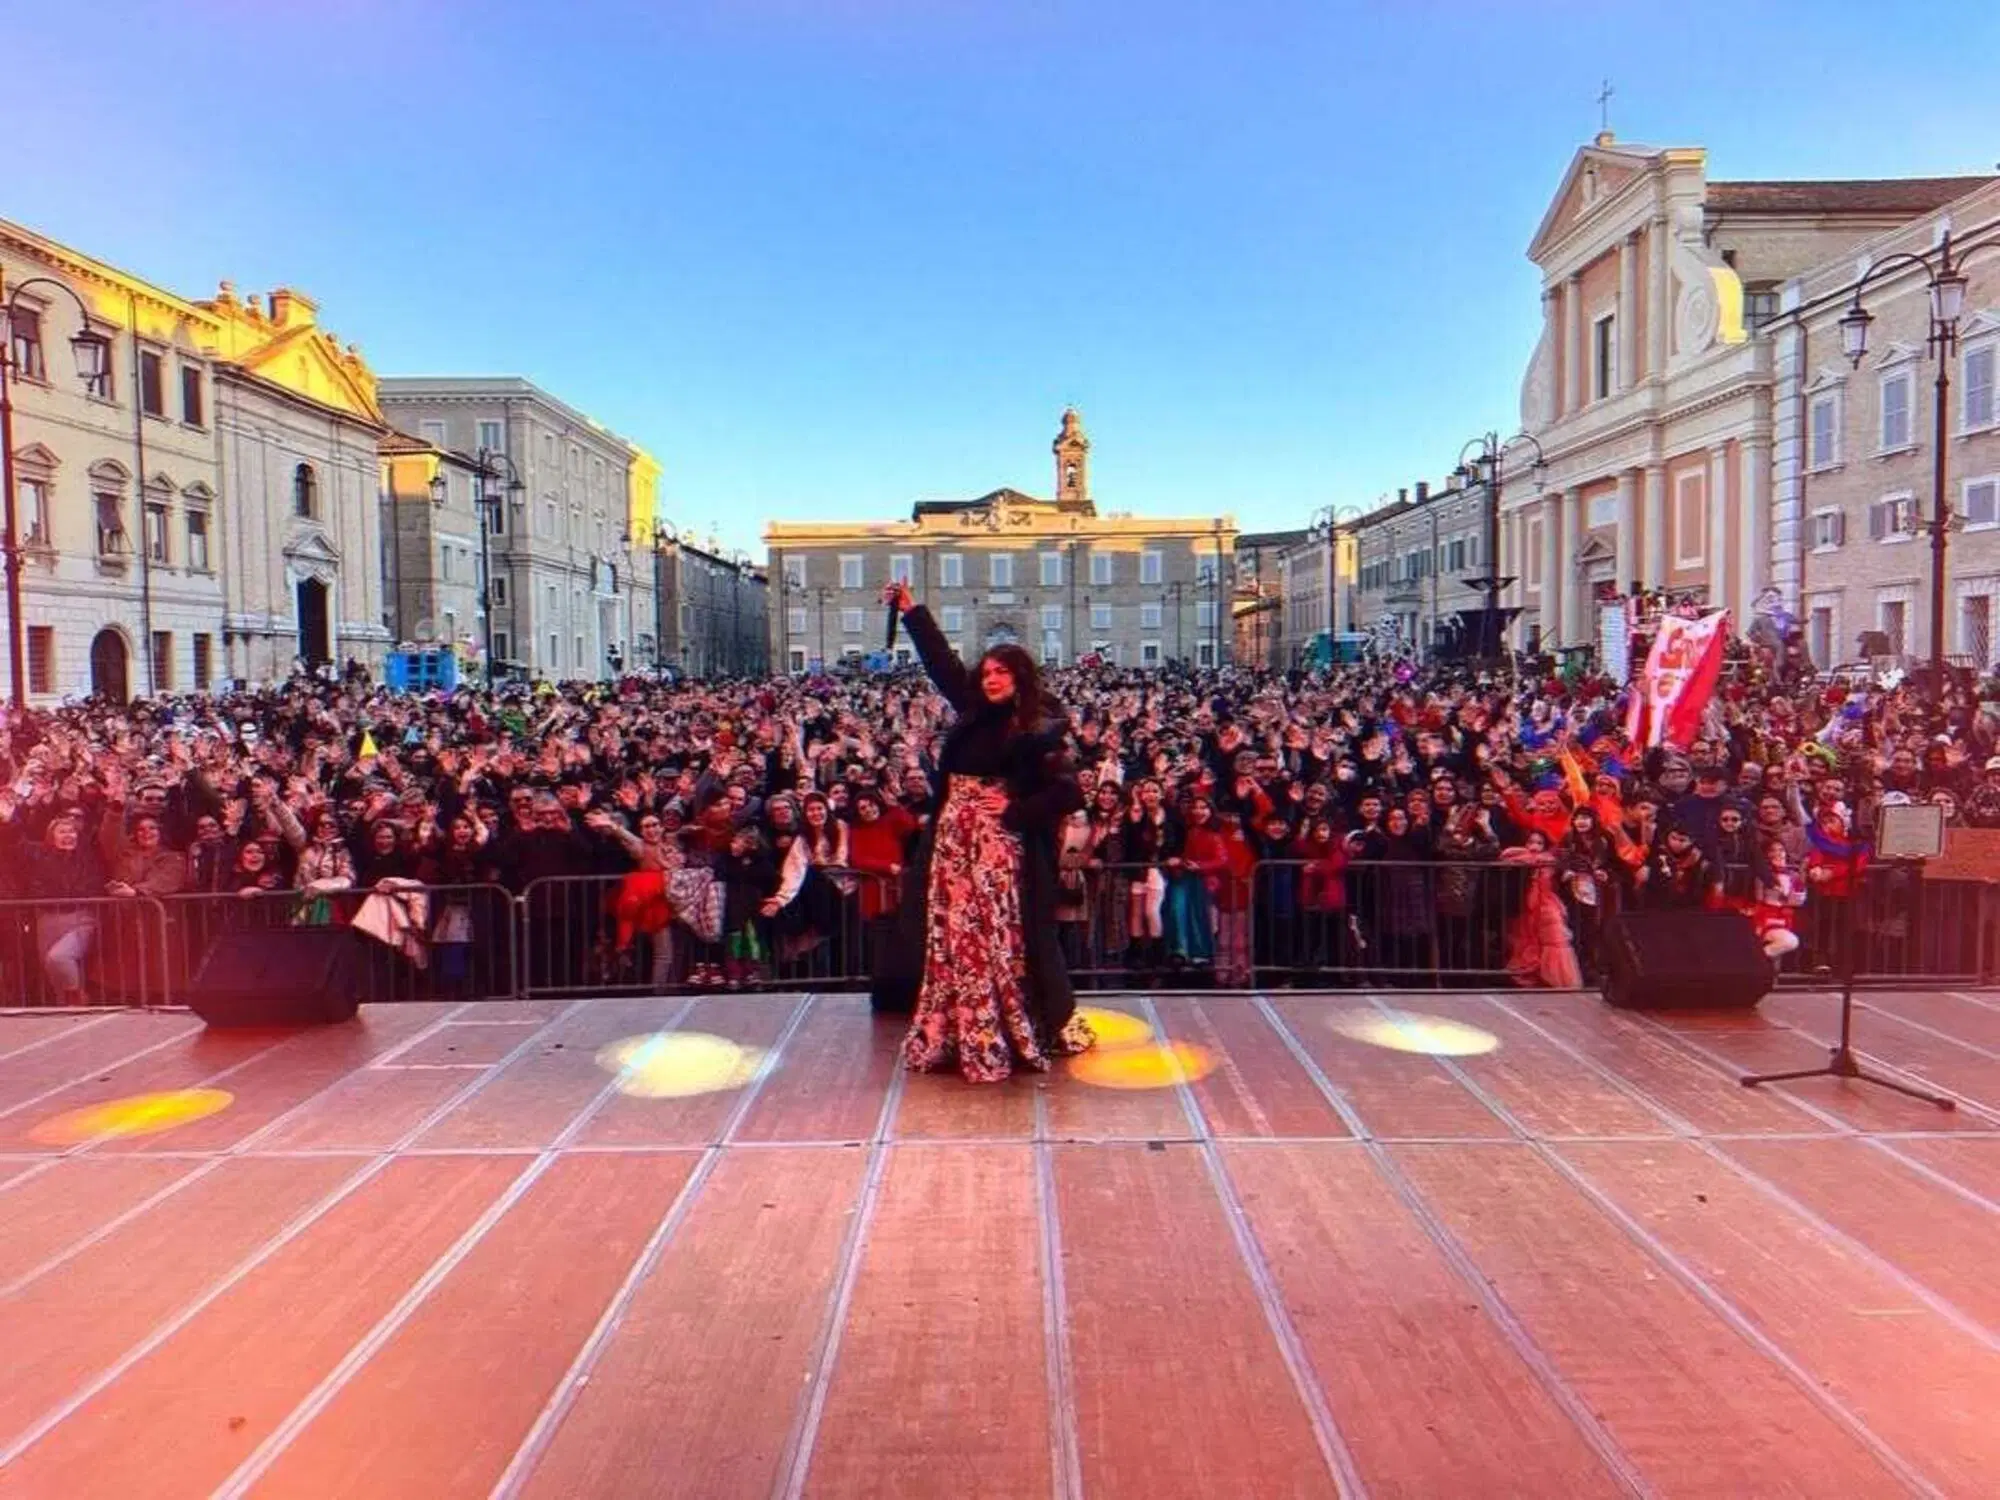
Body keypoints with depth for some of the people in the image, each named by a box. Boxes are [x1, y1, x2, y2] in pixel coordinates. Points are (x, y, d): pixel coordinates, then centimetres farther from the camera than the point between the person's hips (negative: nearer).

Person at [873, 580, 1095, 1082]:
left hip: (1000, 849, -6)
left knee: (1002, 940, 0)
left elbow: (1069, 794, -12)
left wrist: (1015, 809, -17)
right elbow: (943, 663, 17)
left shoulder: (1038, 731, -6)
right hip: (954, 844, 6)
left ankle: (1011, 1036, 13)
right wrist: (910, 610, 20)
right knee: (955, 938, 11)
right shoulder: (973, 713, 9)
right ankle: (961, 1036, 23)